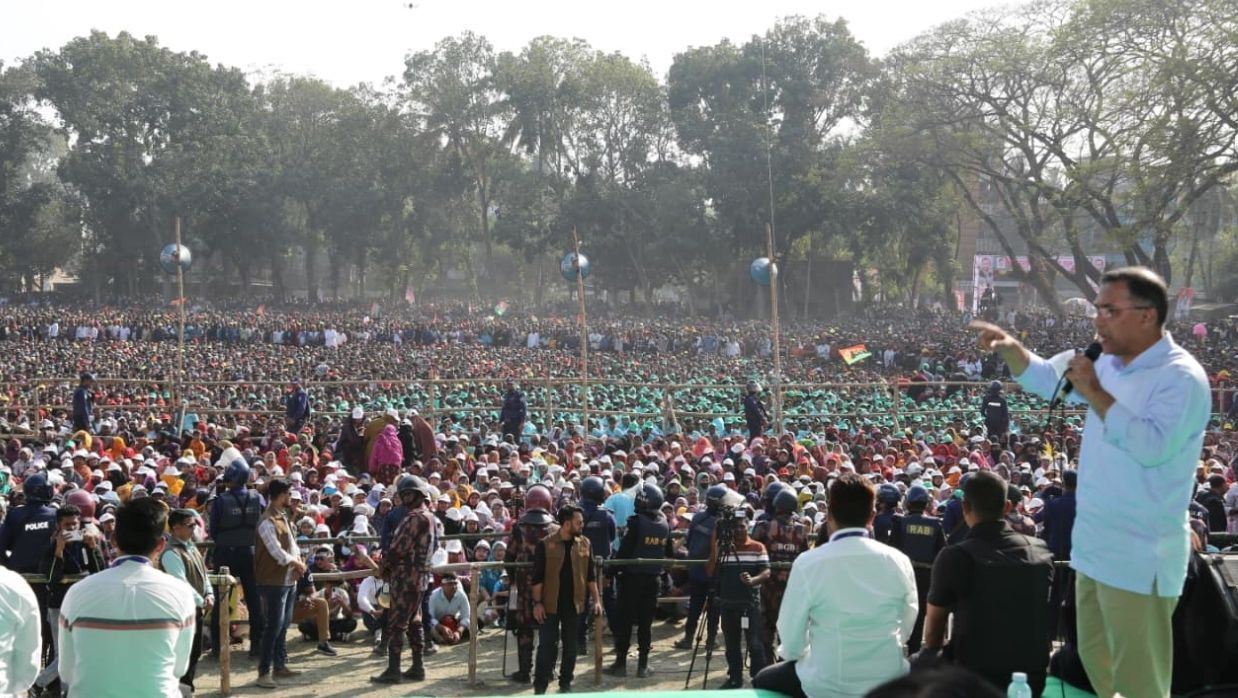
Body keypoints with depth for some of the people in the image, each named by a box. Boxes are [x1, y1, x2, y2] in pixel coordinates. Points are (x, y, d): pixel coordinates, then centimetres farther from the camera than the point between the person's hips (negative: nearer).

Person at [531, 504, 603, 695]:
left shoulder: (584, 544, 5)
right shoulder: (545, 544, -7)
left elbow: (590, 575, 10)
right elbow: (537, 577, -6)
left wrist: (596, 599, 5)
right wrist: (537, 602, -10)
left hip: (574, 603, 4)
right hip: (551, 603, -3)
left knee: (570, 645, 10)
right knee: (547, 644, -2)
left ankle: (566, 683, 21)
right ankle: (540, 685, 5)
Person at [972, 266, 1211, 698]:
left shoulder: (1181, 378, -18)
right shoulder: (1109, 364, 8)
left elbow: (1153, 447, -30)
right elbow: (1046, 380, 20)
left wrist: (1095, 395, -26)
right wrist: (1010, 348, 1)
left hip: (1139, 557, -9)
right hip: (1094, 547, 9)